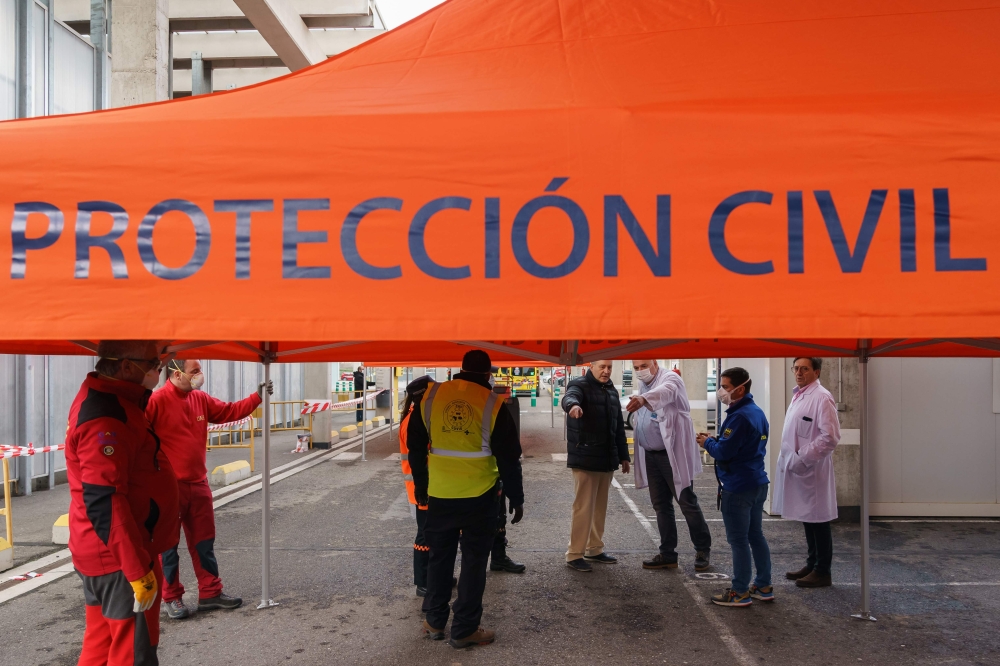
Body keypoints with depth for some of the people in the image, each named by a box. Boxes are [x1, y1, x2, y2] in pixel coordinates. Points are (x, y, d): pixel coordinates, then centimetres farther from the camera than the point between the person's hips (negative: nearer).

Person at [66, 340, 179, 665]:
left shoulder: (104, 398, 8)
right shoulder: (106, 418, -25)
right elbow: (104, 503, -27)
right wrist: (139, 570, -24)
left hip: (103, 552, 10)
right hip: (120, 558, -10)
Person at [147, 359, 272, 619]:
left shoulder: (201, 399, 7)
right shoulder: (156, 401, -16)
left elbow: (230, 411, 14)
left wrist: (257, 396, 5)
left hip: (198, 484, 7)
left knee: (204, 541, 13)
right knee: (168, 544, 6)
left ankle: (210, 593, 23)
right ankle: (172, 598, 19)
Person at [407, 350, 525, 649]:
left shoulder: (429, 395, 0)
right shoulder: (492, 403, -9)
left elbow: (415, 446, 8)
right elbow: (509, 457, -6)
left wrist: (420, 486, 19)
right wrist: (516, 498, 5)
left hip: (439, 493, 3)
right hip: (480, 496, -3)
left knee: (439, 556, 17)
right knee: (474, 560, 7)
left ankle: (435, 622, 26)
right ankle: (465, 630, 13)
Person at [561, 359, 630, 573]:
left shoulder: (612, 391, 15)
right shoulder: (580, 385, -7)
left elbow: (619, 426, 21)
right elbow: (569, 397, -33)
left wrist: (623, 455, 19)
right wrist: (573, 405, -57)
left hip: (607, 459, 7)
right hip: (585, 458, -7)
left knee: (600, 507, 14)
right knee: (584, 507, -6)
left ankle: (594, 549, 26)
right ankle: (574, 555, 2)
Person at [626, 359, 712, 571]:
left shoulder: (670, 379, -15)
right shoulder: (643, 386, 12)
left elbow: (664, 392, -40)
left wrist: (644, 399, -59)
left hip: (674, 453, -7)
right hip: (651, 455, 7)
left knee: (687, 502, 2)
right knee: (661, 505, 12)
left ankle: (703, 550, 18)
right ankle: (667, 554, 21)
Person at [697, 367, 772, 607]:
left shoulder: (740, 416, -21)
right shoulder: (757, 412, 10)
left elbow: (723, 452, -22)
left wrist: (708, 442, -4)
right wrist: (715, 440, 8)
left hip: (738, 488, -10)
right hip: (757, 483, 10)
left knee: (738, 540, 0)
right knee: (756, 535, 17)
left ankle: (740, 592, 9)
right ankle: (764, 587, 26)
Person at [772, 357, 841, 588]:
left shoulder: (822, 398, -15)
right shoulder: (798, 395, 13)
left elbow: (830, 437, -21)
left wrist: (803, 458, -19)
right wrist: (789, 457, 12)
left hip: (812, 470, -9)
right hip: (797, 468, 9)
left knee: (818, 521, 2)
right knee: (807, 518, 18)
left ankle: (822, 572, 13)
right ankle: (812, 565, 30)